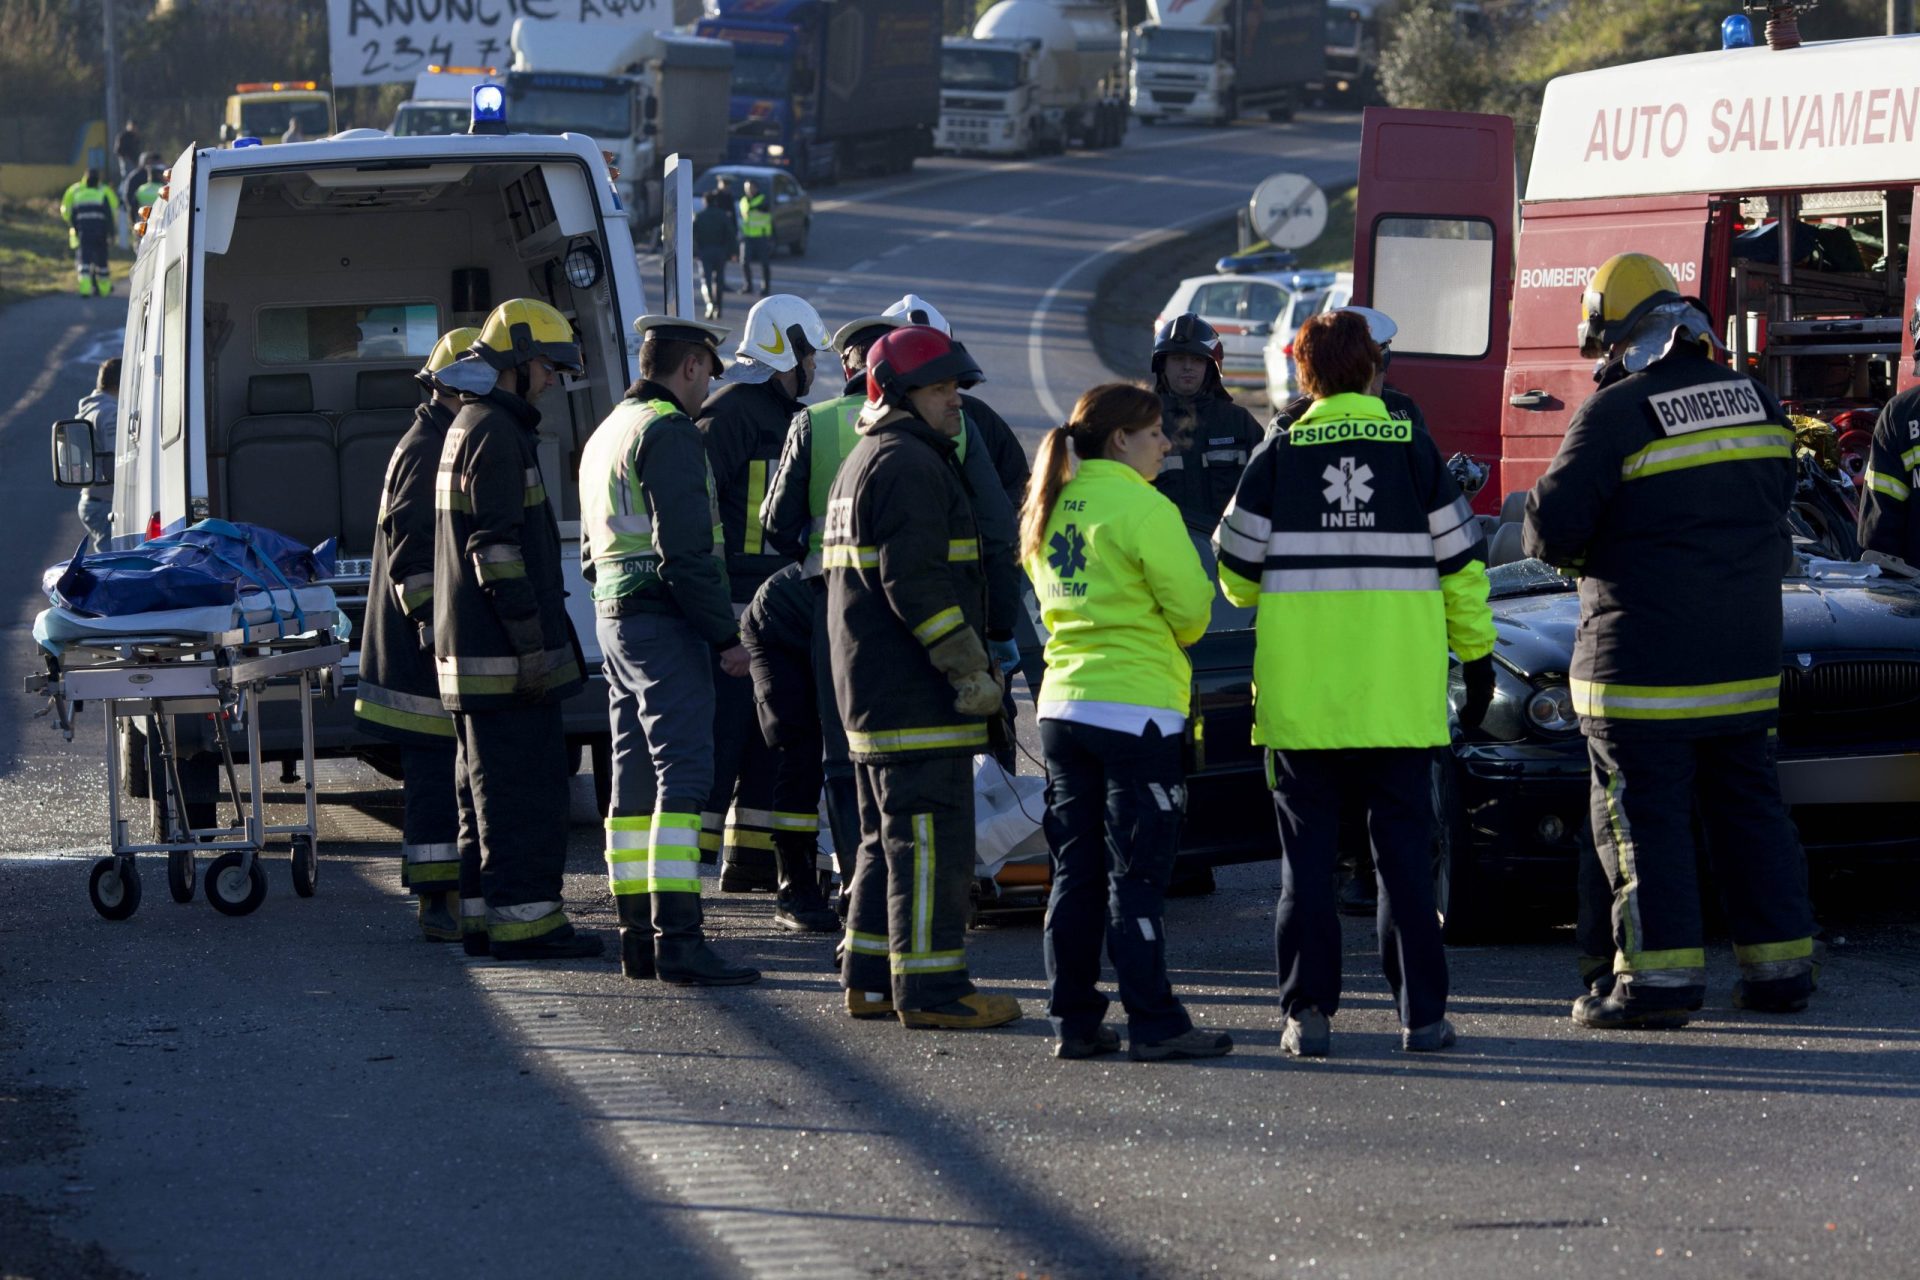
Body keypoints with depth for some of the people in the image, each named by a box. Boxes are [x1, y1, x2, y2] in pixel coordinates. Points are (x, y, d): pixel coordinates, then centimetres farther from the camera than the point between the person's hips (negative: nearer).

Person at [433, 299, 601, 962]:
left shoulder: (470, 427, 20)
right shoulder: (496, 434, -14)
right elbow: (499, 547, -20)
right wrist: (531, 643, -21)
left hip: (472, 652, 11)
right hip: (504, 655, -11)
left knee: (490, 789, 14)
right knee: (526, 788, -9)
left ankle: (485, 909, 17)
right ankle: (523, 916, -9)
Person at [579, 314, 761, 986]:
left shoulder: (606, 434, 20)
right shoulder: (668, 432, -12)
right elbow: (685, 549, -20)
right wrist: (726, 634, -18)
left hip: (613, 615, 10)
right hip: (666, 622, -10)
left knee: (636, 779, 12)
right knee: (683, 774, -13)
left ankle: (637, 935, 14)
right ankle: (676, 939, -19)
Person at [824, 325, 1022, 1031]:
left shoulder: (863, 463, 22)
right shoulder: (907, 464, -13)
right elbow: (914, 580, -22)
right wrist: (969, 668, -20)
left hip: (870, 689, 11)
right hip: (916, 695, -11)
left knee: (890, 837, 16)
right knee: (932, 838, -9)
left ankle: (870, 979, 19)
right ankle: (930, 986, -9)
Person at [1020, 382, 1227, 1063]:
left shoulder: (1050, 509, 11)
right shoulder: (1142, 508, -12)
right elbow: (1191, 610, -9)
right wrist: (1162, 632, 12)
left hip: (1062, 705, 7)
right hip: (1136, 708, -7)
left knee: (1077, 872, 10)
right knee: (1136, 877, -5)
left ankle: (1074, 1019, 11)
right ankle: (1154, 1024, -4)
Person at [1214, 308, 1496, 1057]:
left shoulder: (1278, 456, -1)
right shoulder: (1414, 450, 2)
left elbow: (1237, 575, 3)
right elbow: (1460, 564, 4)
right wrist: (1476, 656, 13)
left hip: (1301, 693, -1)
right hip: (1398, 693, 1)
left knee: (1308, 852, 5)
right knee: (1404, 848, 6)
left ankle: (1309, 1011, 1)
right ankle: (1421, 1012, 3)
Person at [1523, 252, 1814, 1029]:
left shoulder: (1615, 415, -14)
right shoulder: (1753, 400, 7)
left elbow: (1552, 530, -14)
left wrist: (1541, 522, 8)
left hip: (1645, 661, -6)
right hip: (1745, 655, 6)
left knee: (1643, 818, -2)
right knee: (1748, 808, 14)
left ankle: (1659, 974, -5)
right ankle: (1780, 962, 17)